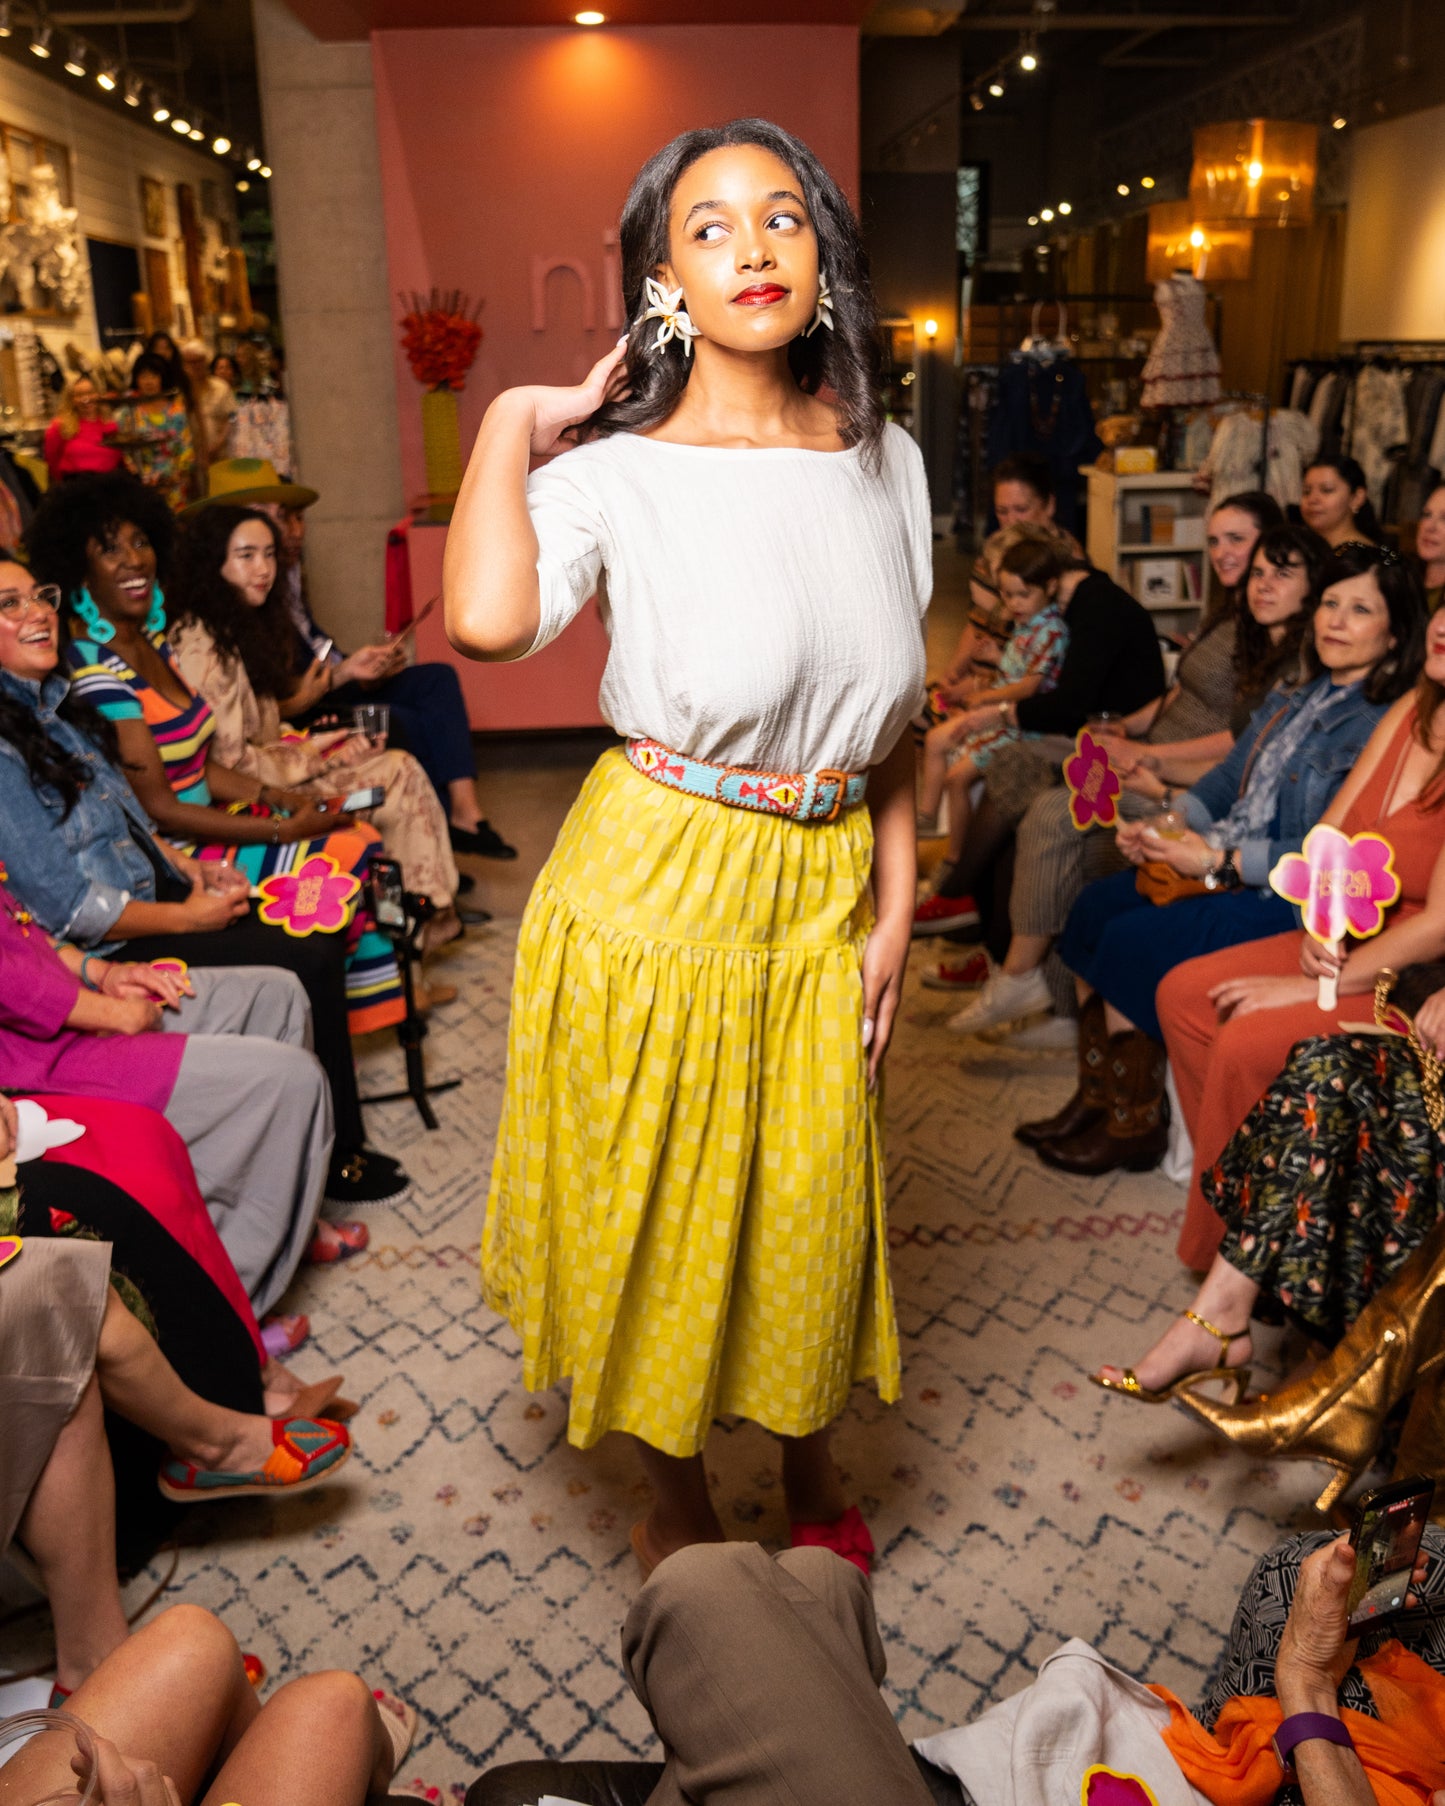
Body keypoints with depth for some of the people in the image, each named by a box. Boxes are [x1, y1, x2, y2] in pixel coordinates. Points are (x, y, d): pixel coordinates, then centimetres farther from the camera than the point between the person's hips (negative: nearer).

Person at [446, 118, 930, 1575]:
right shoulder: (619, 469, -11)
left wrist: (894, 907, 5)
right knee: (660, 1206, 12)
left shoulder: (885, 461, 4)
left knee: (811, 1206, 16)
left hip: (822, 892, 4)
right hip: (655, 889, -3)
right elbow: (486, 622, -33)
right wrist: (516, 416, -17)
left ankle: (810, 1470, 46)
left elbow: (890, 715, 9)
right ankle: (680, 1502, 40)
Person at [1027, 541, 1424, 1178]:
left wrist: (1219, 862, -21)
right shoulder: (1295, 699, 14)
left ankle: (1135, 1125, -2)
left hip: (1292, 901, -9)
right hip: (1224, 863, 9)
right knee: (1094, 905, -4)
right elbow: (1228, 779, 16)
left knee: (1131, 939, -20)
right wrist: (1168, 827, -2)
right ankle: (1108, 1091, 4)